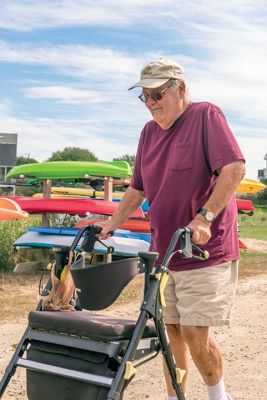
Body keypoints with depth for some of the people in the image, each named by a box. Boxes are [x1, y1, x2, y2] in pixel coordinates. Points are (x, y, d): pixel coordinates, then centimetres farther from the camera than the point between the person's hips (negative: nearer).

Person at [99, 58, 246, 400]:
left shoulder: (206, 116, -8)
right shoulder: (149, 132, 13)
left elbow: (235, 168, -19)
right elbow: (138, 187, 19)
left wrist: (204, 217, -27)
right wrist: (111, 225, 9)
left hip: (206, 250, -6)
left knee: (195, 333, -5)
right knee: (171, 331, 10)